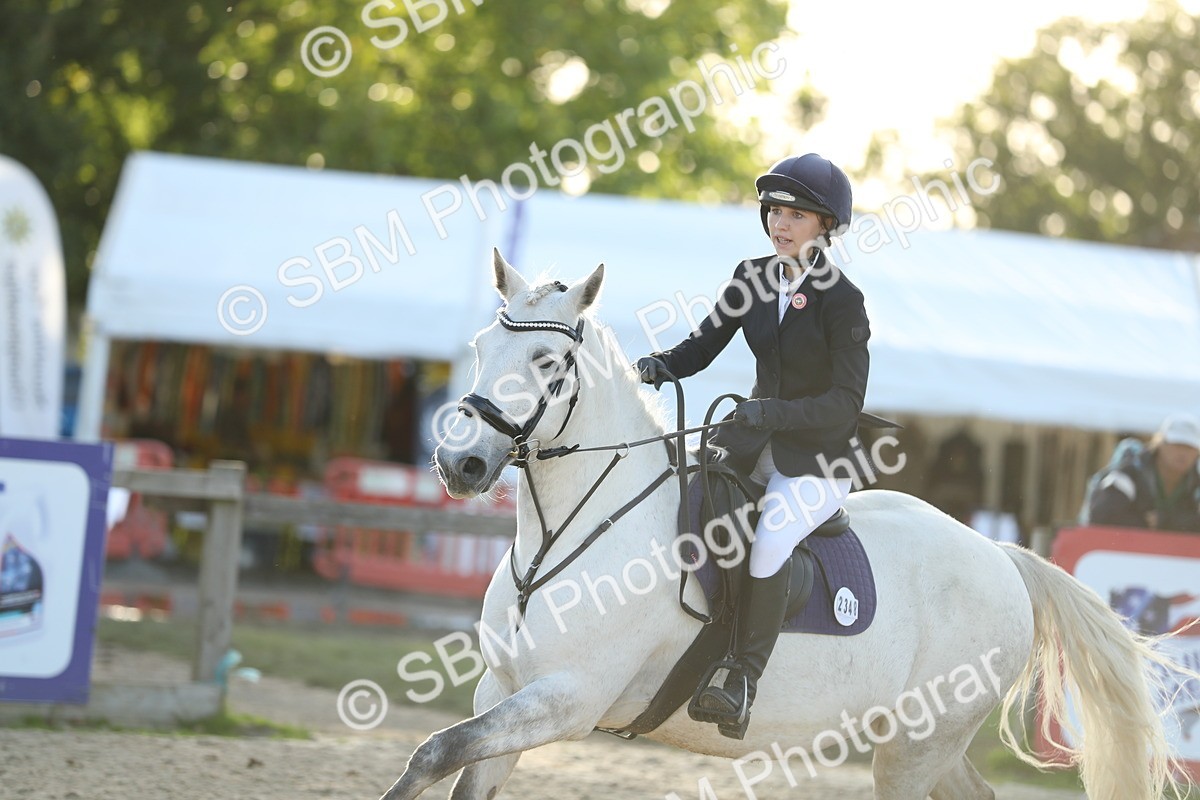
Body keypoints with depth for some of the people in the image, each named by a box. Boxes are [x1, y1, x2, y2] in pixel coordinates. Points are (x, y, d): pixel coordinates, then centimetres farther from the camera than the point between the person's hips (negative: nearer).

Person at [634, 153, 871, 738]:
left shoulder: (842, 301, -14)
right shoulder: (754, 279, 3)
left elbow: (846, 402, -18)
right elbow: (704, 345, 7)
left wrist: (769, 412, -31)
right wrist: (658, 366, -15)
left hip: (819, 460, -7)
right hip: (757, 446, 7)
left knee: (770, 535, -33)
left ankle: (743, 684, -32)